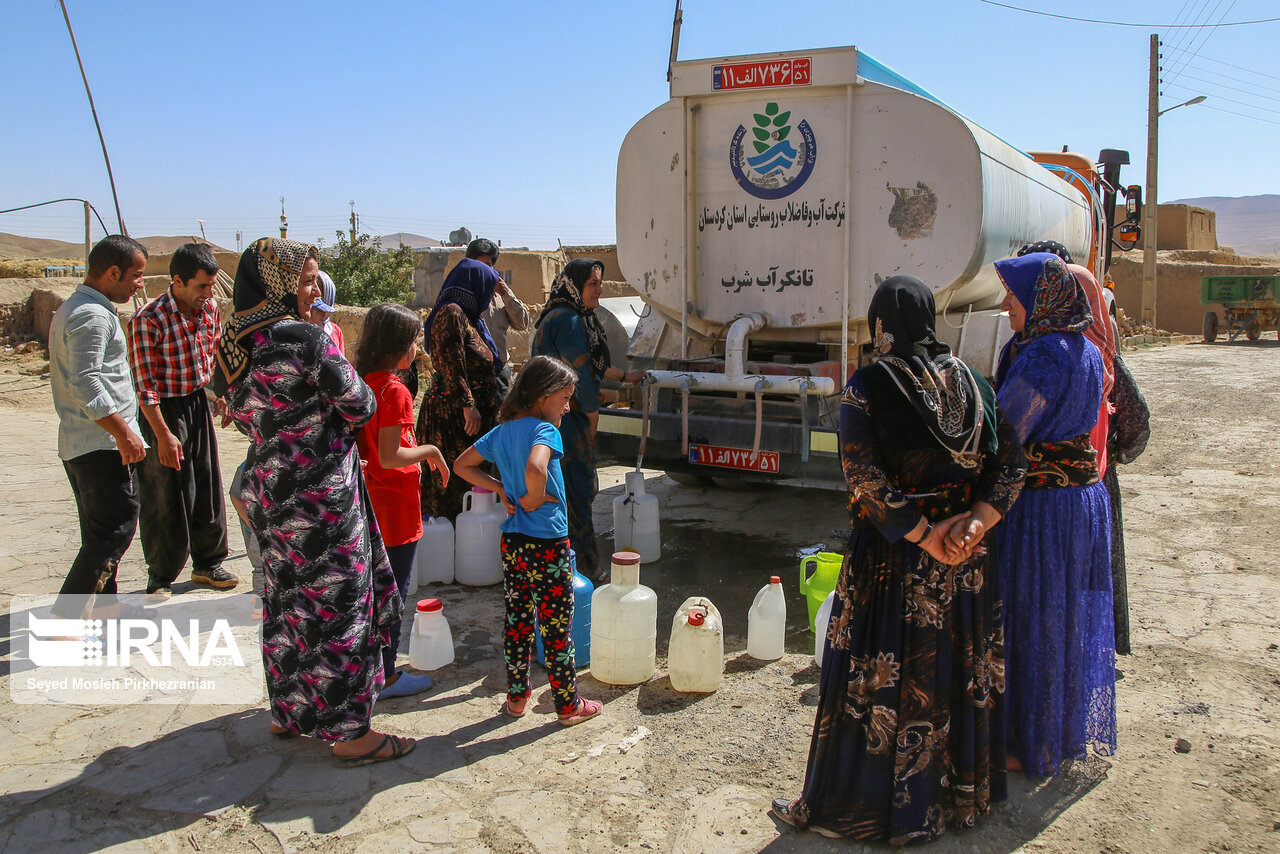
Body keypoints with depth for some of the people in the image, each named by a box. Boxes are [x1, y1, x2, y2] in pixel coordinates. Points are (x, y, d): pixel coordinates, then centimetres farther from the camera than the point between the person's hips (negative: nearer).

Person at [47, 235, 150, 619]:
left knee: (101, 531, 18)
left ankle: (105, 606, 28)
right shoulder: (93, 316, -16)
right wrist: (124, 431, -22)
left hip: (77, 443, 11)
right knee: (113, 530, -7)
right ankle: (68, 620, -6)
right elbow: (85, 385, -25)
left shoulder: (69, 309, 18)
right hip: (103, 444, -11)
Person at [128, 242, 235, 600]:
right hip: (164, 412, -6)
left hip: (199, 404, 6)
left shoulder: (209, 308, -1)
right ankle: (161, 578, 18)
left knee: (208, 487, 12)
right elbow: (145, 386, -19)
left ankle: (207, 563, 29)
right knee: (167, 497, 2)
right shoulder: (149, 320, -21)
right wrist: (163, 435, -21)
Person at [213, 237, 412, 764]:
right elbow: (360, 406, -13)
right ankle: (350, 731, 11)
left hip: (265, 488, 8)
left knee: (286, 600, 20)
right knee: (337, 604, 1)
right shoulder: (306, 340, -20)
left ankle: (287, 711, 35)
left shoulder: (231, 346, 5)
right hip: (319, 493, -8)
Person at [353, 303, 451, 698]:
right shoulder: (394, 391, -20)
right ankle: (386, 677, 14)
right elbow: (390, 457, -25)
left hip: (370, 503, 9)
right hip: (395, 506, -9)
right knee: (393, 591, 3)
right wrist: (430, 451, -12)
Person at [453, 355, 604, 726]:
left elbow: (462, 465, 16)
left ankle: (516, 696, 28)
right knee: (557, 628, 5)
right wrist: (534, 498, -19)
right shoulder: (544, 430, -17)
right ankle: (568, 705, 17)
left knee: (516, 621, 17)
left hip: (512, 542, 7)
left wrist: (500, 487, 9)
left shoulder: (502, 431, 7)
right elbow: (535, 468, -38)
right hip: (548, 544, -7)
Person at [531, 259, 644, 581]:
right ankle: (585, 567, 5)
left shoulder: (577, 318, 16)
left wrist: (624, 376, 39)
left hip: (568, 417, 11)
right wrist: (592, 410, -9)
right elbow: (579, 370, -19)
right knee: (576, 489, -4)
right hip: (563, 418, -11)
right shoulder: (567, 320, -18)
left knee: (581, 487, 16)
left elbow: (592, 363, 28)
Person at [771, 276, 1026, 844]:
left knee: (877, 677, 6)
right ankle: (960, 793, 34)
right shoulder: (969, 382, 4)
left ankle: (856, 805, 19)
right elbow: (1011, 463, 0)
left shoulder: (866, 388, -11)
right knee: (960, 670, 18)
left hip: (893, 558, -5)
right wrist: (975, 520, -10)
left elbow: (867, 480, -20)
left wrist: (923, 537, -17)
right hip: (967, 560, 5)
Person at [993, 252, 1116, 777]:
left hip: (1042, 504, -9)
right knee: (1073, 618, 18)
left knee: (1032, 622, 4)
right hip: (1084, 495, 9)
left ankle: (1032, 746, 17)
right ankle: (1072, 728, 33)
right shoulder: (1085, 352, 8)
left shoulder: (1042, 358, -21)